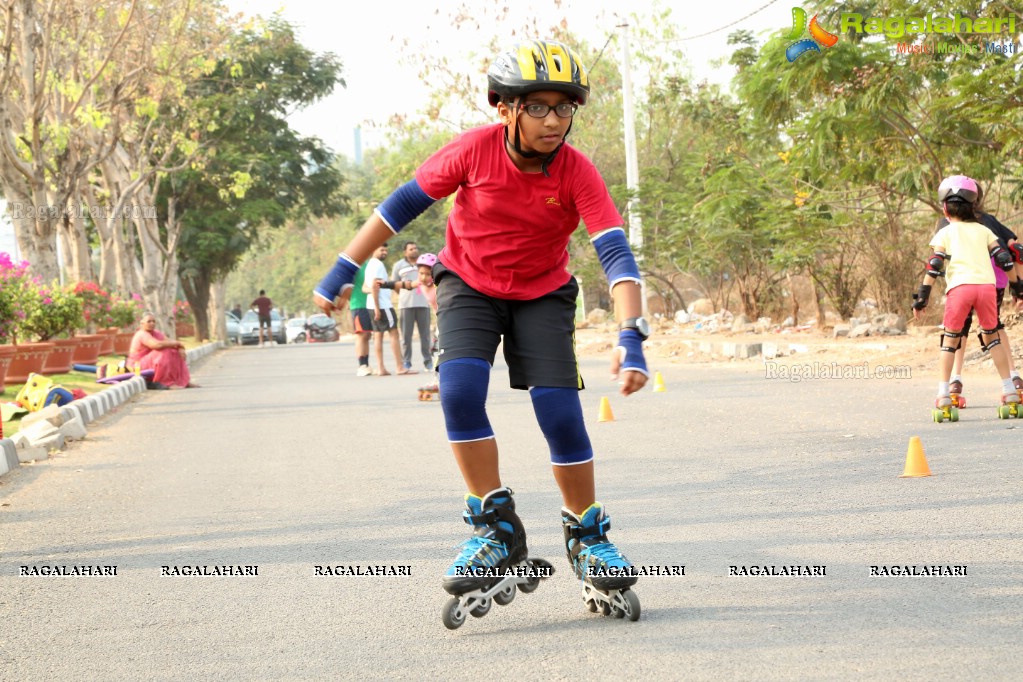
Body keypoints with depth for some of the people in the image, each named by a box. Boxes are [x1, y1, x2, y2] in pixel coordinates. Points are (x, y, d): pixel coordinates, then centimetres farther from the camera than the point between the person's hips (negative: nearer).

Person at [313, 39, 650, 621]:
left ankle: (588, 537, 8)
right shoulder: (476, 150, -22)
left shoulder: (577, 171, -23)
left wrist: (631, 337, -43)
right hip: (469, 285, 0)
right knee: (460, 391, -24)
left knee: (561, 412, -13)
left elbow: (615, 253, -30)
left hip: (543, 294, 0)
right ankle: (498, 528, -11)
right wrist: (345, 269, -10)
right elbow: (403, 204, -11)